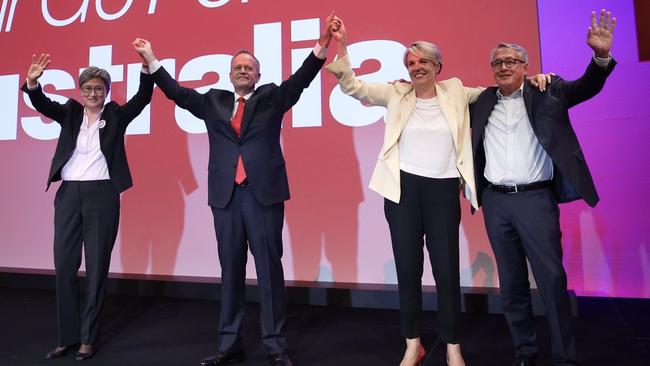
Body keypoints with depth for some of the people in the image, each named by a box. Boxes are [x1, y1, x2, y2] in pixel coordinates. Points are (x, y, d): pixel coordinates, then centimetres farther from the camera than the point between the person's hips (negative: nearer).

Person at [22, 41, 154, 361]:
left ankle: (88, 338, 15)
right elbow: (43, 105, -4)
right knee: (64, 266, 7)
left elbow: (143, 98, -5)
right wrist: (32, 82, -24)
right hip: (69, 194, 3)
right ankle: (67, 336, 21)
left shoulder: (116, 115, 6)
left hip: (102, 194, -3)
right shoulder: (70, 112, 11)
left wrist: (147, 67, -20)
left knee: (97, 268, 3)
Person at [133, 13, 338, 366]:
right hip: (226, 194, 3)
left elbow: (300, 79, -1)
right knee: (230, 270, 10)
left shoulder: (272, 97, 10)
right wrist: (152, 60, 9)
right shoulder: (213, 101, 16)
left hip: (263, 192, -2)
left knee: (269, 268, 2)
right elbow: (177, 92, 13)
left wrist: (322, 45, -13)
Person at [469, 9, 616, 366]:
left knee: (552, 279, 0)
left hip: (536, 199, -2)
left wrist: (601, 55, -19)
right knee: (511, 283, 11)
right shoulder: (483, 101, 11)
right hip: (496, 202, 3)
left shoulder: (547, 92, 6)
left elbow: (587, 86, 0)